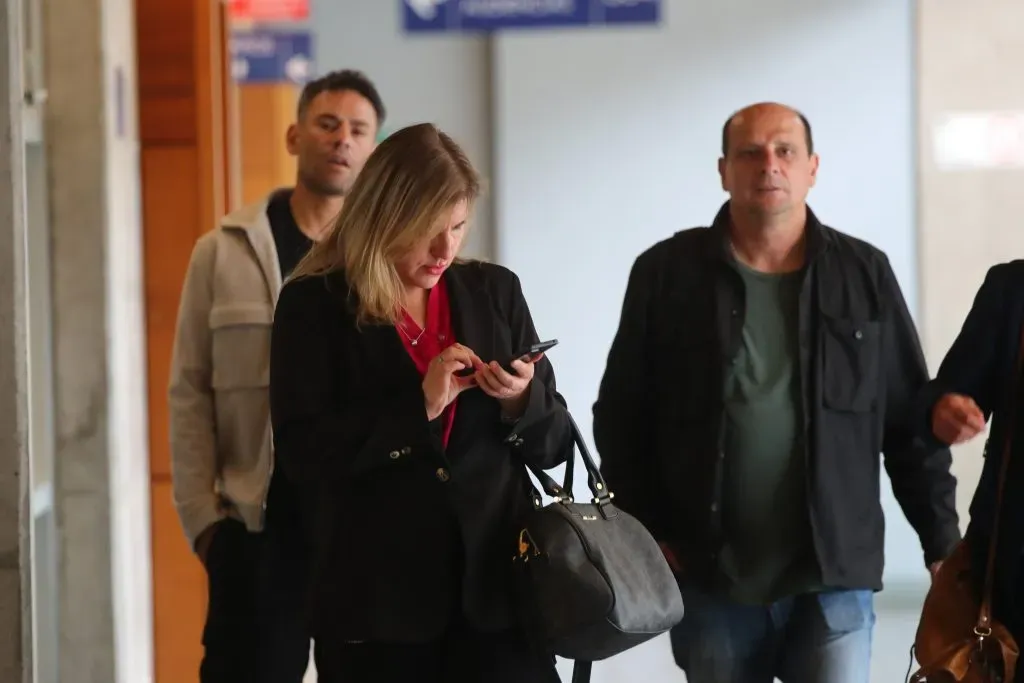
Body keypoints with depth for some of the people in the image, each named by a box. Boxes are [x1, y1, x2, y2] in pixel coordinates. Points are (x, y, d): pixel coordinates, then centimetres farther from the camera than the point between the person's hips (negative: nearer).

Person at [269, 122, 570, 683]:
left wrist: (521, 402, -9)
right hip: (377, 599, -2)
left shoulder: (494, 291, 9)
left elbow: (554, 444, 12)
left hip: (494, 586, 2)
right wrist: (420, 406, -17)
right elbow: (302, 454, -11)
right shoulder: (314, 305, 0)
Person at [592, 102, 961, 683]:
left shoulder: (864, 274, 4)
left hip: (836, 574, 0)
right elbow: (622, 419, 4)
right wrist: (650, 537, 0)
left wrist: (943, 543, 5)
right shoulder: (667, 273, 1)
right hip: (710, 577, 0)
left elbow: (911, 418, 6)